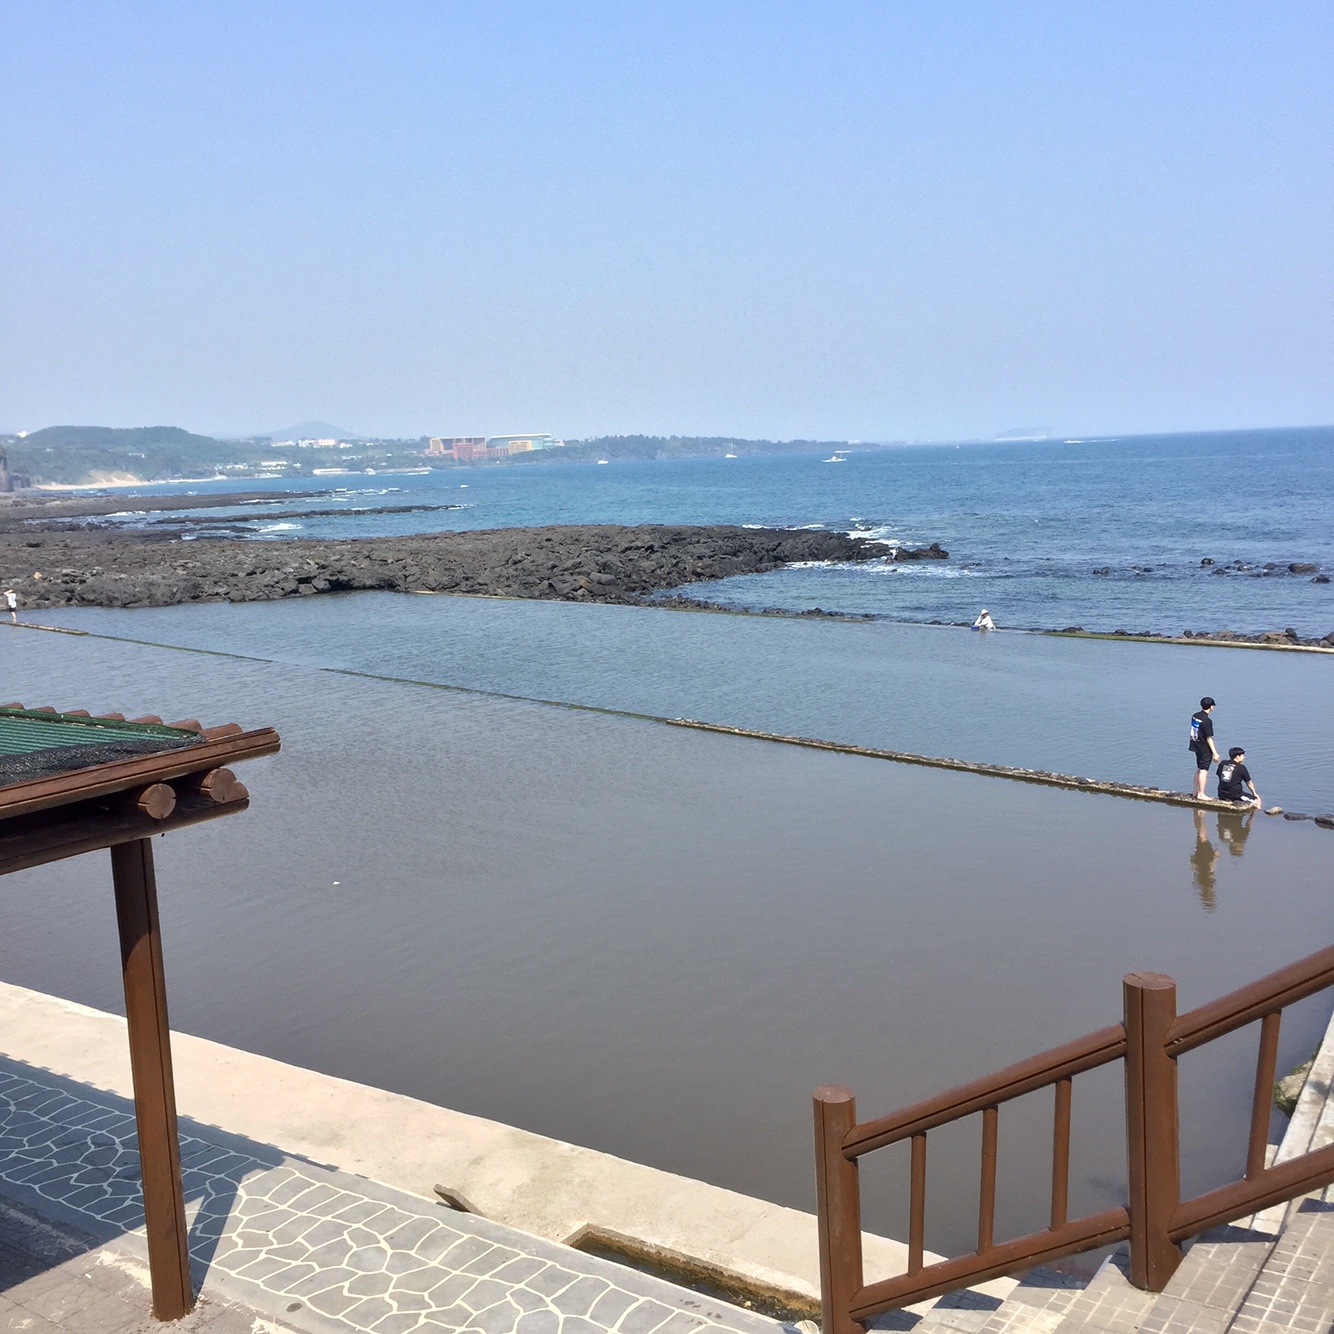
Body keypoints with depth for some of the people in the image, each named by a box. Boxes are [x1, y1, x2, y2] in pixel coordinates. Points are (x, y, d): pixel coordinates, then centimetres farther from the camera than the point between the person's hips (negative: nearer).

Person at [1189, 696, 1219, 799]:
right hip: (1205, 749, -8)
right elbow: (1209, 738, -19)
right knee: (1204, 770, -2)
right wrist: (1215, 753, -15)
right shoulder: (1207, 721, -20)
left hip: (1196, 746, 8)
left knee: (1199, 769, 17)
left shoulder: (1195, 716, 3)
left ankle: (1196, 792, 22)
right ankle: (1201, 794, 1)